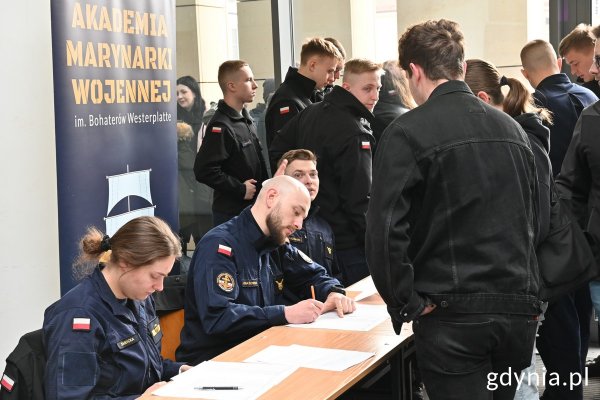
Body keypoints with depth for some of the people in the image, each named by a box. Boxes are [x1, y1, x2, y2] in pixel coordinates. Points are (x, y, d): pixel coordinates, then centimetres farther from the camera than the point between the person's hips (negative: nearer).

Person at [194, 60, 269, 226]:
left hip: (253, 206, 9)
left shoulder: (246, 119, 13)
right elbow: (204, 170, -25)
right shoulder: (221, 126, -17)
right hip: (231, 212, -9)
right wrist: (240, 189, -18)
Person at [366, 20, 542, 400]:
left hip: (453, 315, -6)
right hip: (519, 310, 6)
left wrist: (406, 304, -8)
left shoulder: (409, 132, -9)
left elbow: (385, 229, -17)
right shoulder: (512, 129, 11)